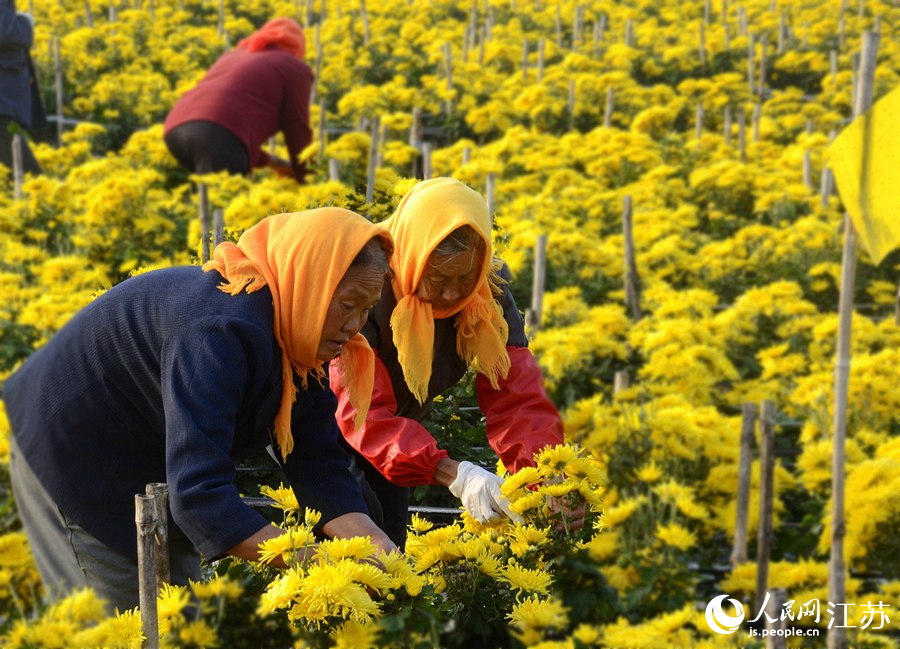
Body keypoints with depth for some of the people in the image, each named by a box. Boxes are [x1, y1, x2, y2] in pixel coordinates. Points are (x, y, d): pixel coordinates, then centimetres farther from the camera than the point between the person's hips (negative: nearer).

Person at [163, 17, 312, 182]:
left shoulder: (232, 56, 38)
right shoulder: (295, 69, 19)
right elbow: (297, 131, 18)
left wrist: (271, 162, 45)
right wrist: (303, 177, 33)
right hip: (220, 136, -7)